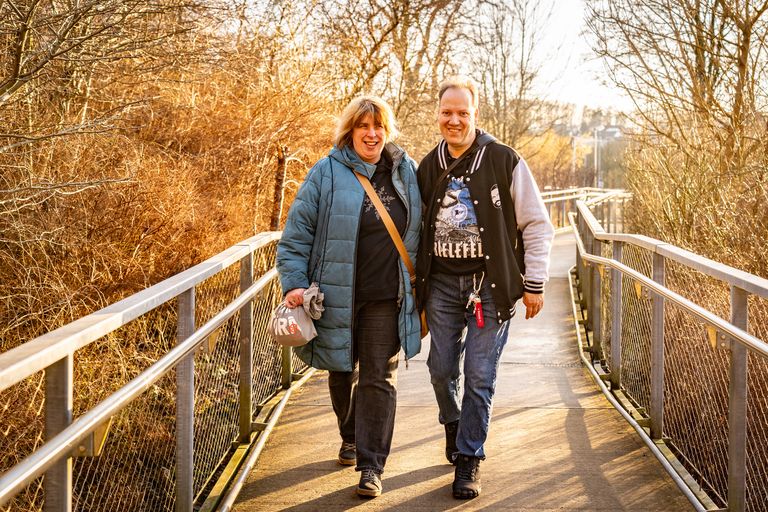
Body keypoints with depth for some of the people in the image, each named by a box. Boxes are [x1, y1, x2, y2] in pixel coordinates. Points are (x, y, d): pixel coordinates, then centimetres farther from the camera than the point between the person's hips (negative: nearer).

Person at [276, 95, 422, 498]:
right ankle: (351, 438, 41)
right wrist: (294, 283, -13)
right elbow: (296, 234, -4)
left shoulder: (405, 171, 5)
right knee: (343, 372, 16)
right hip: (338, 295, -1)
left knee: (379, 378, -2)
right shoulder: (327, 174, -4)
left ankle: (371, 465, 2)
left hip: (386, 297, 1)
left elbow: (417, 234, 13)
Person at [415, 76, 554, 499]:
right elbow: (418, 227, 18)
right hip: (442, 284, 4)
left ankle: (468, 459, 10)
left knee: (479, 377, -2)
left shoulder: (505, 162, -7)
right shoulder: (428, 167, 6)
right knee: (441, 368, 10)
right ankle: (452, 424, 40)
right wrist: (415, 282, 15)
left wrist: (534, 284, -5)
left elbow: (537, 225, -3)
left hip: (491, 285, -4)